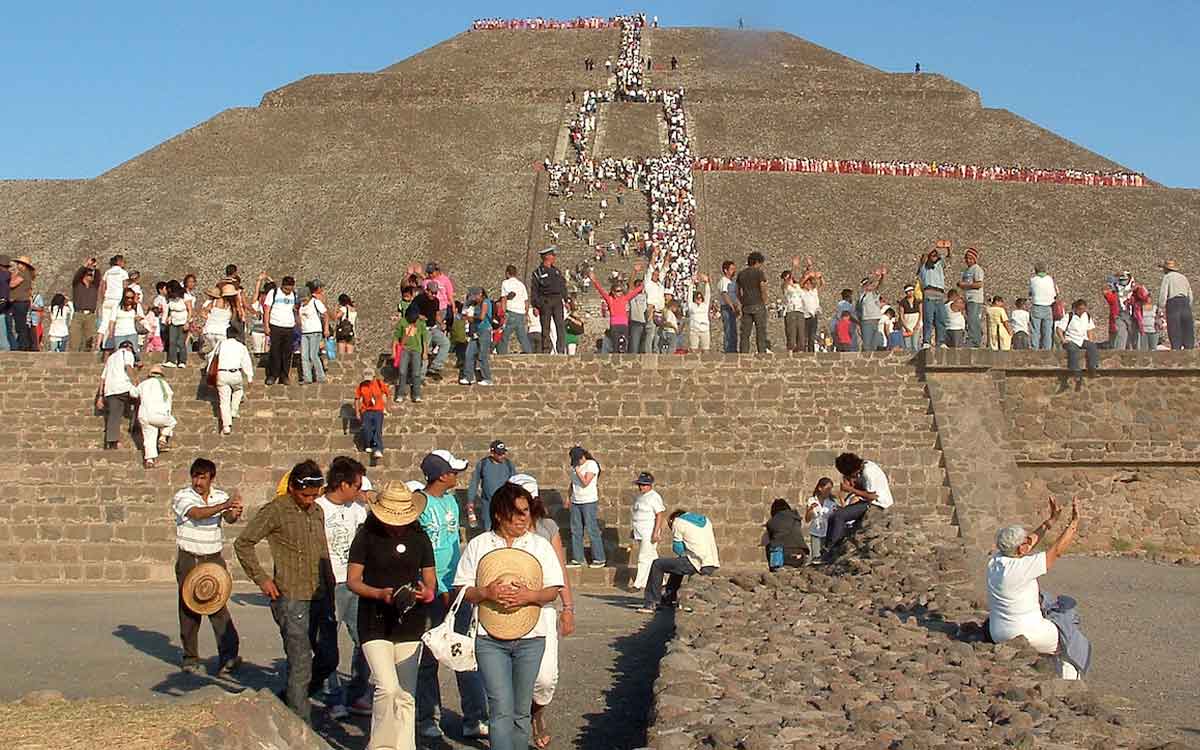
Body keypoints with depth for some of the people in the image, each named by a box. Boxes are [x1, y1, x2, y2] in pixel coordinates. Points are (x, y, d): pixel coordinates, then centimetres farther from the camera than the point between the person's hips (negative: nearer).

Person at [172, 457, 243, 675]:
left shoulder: (221, 496, 5)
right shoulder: (182, 497, -5)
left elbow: (228, 518, -15)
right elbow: (197, 513, -25)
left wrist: (234, 513, -41)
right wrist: (225, 505, -39)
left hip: (214, 558, 1)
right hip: (188, 559, -1)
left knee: (218, 606, -10)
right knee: (189, 608, 5)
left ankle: (228, 656, -17)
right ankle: (190, 657, 17)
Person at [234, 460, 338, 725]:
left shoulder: (317, 511, 13)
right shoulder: (275, 511, -7)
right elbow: (243, 543, -6)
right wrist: (261, 578, -9)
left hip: (321, 597, 7)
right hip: (292, 599, -7)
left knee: (328, 658, 9)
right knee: (300, 664, -5)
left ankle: (290, 700, 29)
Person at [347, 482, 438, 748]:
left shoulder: (419, 538, 7)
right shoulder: (366, 536, -3)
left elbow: (430, 579, 13)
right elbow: (352, 581, -3)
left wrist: (427, 591, -11)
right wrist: (380, 593, -20)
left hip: (411, 624, 4)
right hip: (375, 623, -4)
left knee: (406, 696, 7)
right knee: (388, 689, -16)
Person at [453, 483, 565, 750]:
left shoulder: (540, 545, 6)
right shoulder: (478, 545, 3)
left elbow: (553, 591, 3)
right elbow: (462, 591, 2)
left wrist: (529, 595, -17)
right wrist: (485, 593, -18)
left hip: (530, 638, 2)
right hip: (490, 638, -2)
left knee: (521, 711, 11)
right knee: (502, 710, -10)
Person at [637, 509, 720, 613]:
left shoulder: (678, 522, 3)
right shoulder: (705, 520, 23)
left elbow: (677, 549, 0)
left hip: (697, 564, -8)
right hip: (712, 565, 8)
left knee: (658, 564, 7)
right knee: (678, 563, 34)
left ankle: (650, 604, 6)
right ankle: (668, 598, 42)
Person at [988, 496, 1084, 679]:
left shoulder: (995, 560, -4)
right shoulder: (1020, 568, -26)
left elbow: (1030, 542, 12)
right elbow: (1057, 551, -19)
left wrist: (1051, 520, 13)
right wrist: (1074, 522, -12)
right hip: (1027, 635, -8)